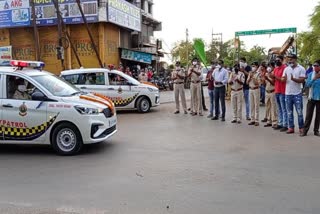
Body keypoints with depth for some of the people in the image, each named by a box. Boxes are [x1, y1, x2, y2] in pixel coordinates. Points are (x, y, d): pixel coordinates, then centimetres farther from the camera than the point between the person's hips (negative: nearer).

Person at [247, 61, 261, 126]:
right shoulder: (250, 73, 11)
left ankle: (256, 120, 0)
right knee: (251, 105, 8)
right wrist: (250, 77, -6)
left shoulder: (259, 74, -6)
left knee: (256, 105, -3)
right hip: (250, 89, 6)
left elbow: (257, 83, -13)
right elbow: (247, 82, 7)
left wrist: (253, 77, -15)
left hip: (256, 89, -6)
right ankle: (252, 119, 14)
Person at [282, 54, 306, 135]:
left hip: (297, 94, -4)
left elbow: (302, 80, -10)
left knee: (299, 112, 0)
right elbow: (282, 80, 5)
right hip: (288, 93, 4)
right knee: (289, 112, 8)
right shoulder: (286, 69, 9)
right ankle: (291, 127, 15)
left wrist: (293, 79, -26)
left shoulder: (301, 69, -2)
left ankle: (301, 128, 9)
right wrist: (284, 79, -18)